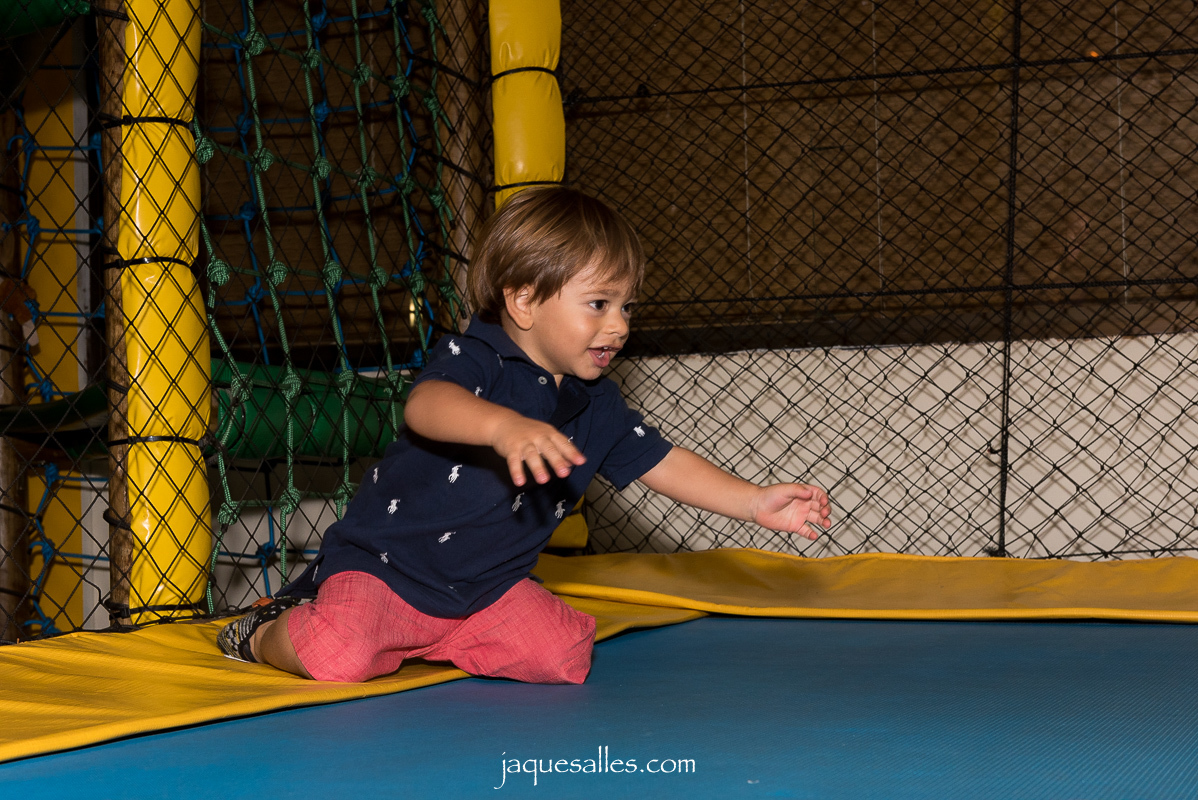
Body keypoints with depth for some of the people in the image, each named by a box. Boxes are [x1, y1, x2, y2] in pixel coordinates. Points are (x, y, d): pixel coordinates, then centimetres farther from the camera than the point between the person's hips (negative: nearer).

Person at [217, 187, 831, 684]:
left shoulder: (596, 406, 4)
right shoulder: (474, 357, -18)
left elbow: (662, 463, 9)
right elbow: (424, 405, -40)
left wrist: (756, 503, -1)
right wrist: (504, 426, -60)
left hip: (490, 585, 7)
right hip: (385, 560, -7)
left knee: (565, 655, -13)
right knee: (339, 658, -30)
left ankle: (425, 640, 7)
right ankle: (267, 634, 7)